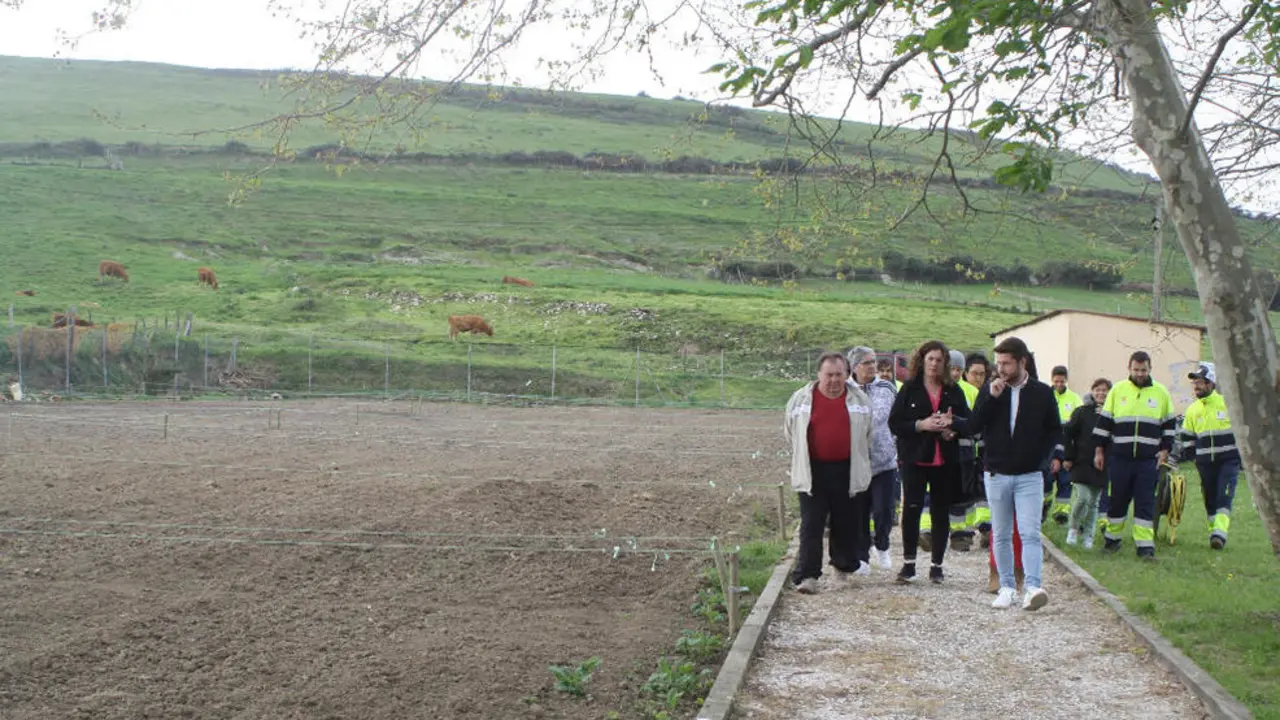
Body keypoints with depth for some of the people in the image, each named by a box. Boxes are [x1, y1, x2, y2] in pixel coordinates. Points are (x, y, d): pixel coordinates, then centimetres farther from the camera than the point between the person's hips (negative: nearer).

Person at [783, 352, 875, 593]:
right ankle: (806, 575, -5)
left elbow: (868, 435, 16)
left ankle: (845, 565, 32)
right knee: (811, 525, -4)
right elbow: (790, 432, 12)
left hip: (847, 471, 1)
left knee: (845, 523, 12)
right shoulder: (801, 398, 0)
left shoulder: (860, 399, 3)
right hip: (812, 471, -1)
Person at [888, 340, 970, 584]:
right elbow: (894, 423, -4)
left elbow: (969, 423, 7)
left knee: (941, 513, 7)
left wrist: (952, 424, -14)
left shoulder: (954, 392, 8)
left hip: (945, 461, 2)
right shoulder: (909, 389, 2)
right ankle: (908, 563, 4)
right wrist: (921, 425, -18)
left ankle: (937, 565, 16)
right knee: (911, 510, -5)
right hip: (915, 459, -2)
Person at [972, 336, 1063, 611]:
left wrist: (1056, 453, -7)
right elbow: (975, 426, -5)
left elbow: (1054, 428, 10)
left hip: (1029, 476, -2)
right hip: (997, 475, 2)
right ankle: (1007, 587, 16)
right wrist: (991, 397, -16)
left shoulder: (1042, 392, 1)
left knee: (1030, 534, -11)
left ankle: (1032, 587, -17)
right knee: (1001, 535, 8)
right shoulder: (990, 390, 4)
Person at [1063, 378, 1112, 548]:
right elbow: (1067, 432, 1)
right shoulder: (1082, 411, -1)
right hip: (1082, 463, -2)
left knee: (1093, 502, 8)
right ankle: (1073, 528, 10)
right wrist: (1068, 457, -3)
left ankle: (1088, 536, 19)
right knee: (1082, 497, -12)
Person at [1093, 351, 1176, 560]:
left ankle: (1145, 544, 1)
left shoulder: (1161, 392, 6)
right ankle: (1113, 538, 22)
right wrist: (1099, 450, 4)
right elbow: (1104, 421, 7)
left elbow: (1169, 424, 13)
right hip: (1119, 458, 0)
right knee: (1118, 499, 8)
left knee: (1146, 502, -1)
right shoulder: (1118, 390, 4)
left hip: (1149, 459, 0)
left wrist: (1165, 449, 4)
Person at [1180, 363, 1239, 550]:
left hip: (1228, 459, -4)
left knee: (1224, 497, -14)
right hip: (1205, 462, 5)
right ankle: (1214, 533, 17)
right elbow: (1188, 437, 18)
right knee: (1210, 500, 8)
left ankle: (1220, 533, -21)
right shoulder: (1192, 409, 9)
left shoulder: (1228, 402, -5)